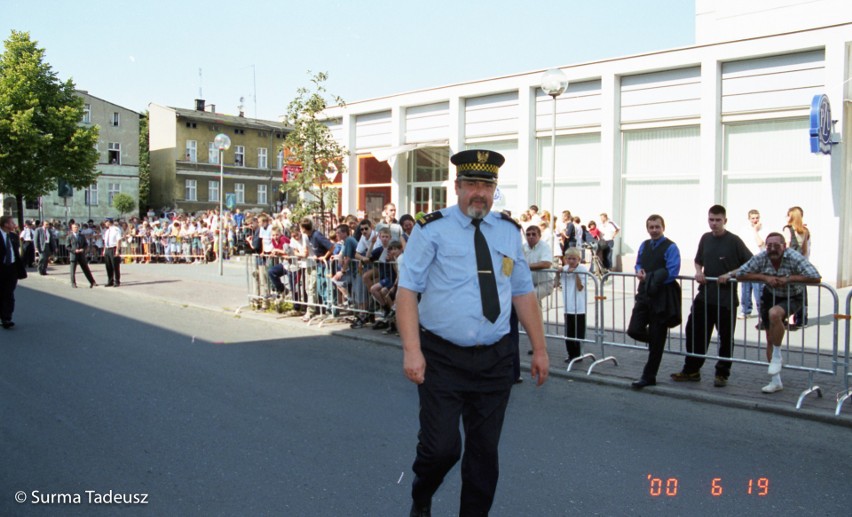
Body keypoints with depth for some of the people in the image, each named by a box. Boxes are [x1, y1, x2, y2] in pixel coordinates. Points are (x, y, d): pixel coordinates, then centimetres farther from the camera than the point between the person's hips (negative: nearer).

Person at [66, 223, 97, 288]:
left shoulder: (82, 236, 10)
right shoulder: (69, 237, 0)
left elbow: (86, 244, 12)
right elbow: (67, 246, -4)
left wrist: (83, 249, -7)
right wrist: (74, 250, -16)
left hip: (82, 254, 2)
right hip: (73, 255, -2)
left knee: (86, 269, 5)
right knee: (73, 270, 1)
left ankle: (92, 282, 6)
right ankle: (73, 283, 11)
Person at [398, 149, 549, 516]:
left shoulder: (509, 231, 9)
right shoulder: (433, 229, -5)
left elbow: (523, 293, 12)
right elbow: (407, 290, -9)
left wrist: (539, 349, 10)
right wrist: (412, 349, -19)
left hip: (494, 359, 4)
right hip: (442, 358, -4)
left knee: (485, 451, 10)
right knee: (441, 447, -5)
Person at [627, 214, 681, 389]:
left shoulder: (670, 247, -9)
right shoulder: (644, 245, 12)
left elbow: (672, 272, -17)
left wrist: (649, 278, -16)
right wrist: (639, 272, -1)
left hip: (662, 296, -6)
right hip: (644, 293, 6)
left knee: (656, 339, 3)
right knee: (634, 331, -5)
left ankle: (649, 377, 12)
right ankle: (656, 342, 27)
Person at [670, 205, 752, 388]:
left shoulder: (734, 241, -8)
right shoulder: (705, 238, 7)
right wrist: (698, 272, 0)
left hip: (726, 297, -5)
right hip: (704, 295, 5)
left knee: (726, 338, 6)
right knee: (694, 332, 6)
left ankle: (722, 374, 19)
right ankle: (691, 370, 17)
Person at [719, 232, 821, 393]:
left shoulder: (795, 258, -24)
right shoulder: (761, 258, -16)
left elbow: (816, 278, -30)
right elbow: (740, 275, -15)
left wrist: (788, 279, -31)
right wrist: (765, 277, -25)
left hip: (792, 297, -4)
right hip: (770, 296, 4)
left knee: (774, 314, -36)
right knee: (770, 339, 5)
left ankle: (777, 355, -12)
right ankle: (776, 381, 18)